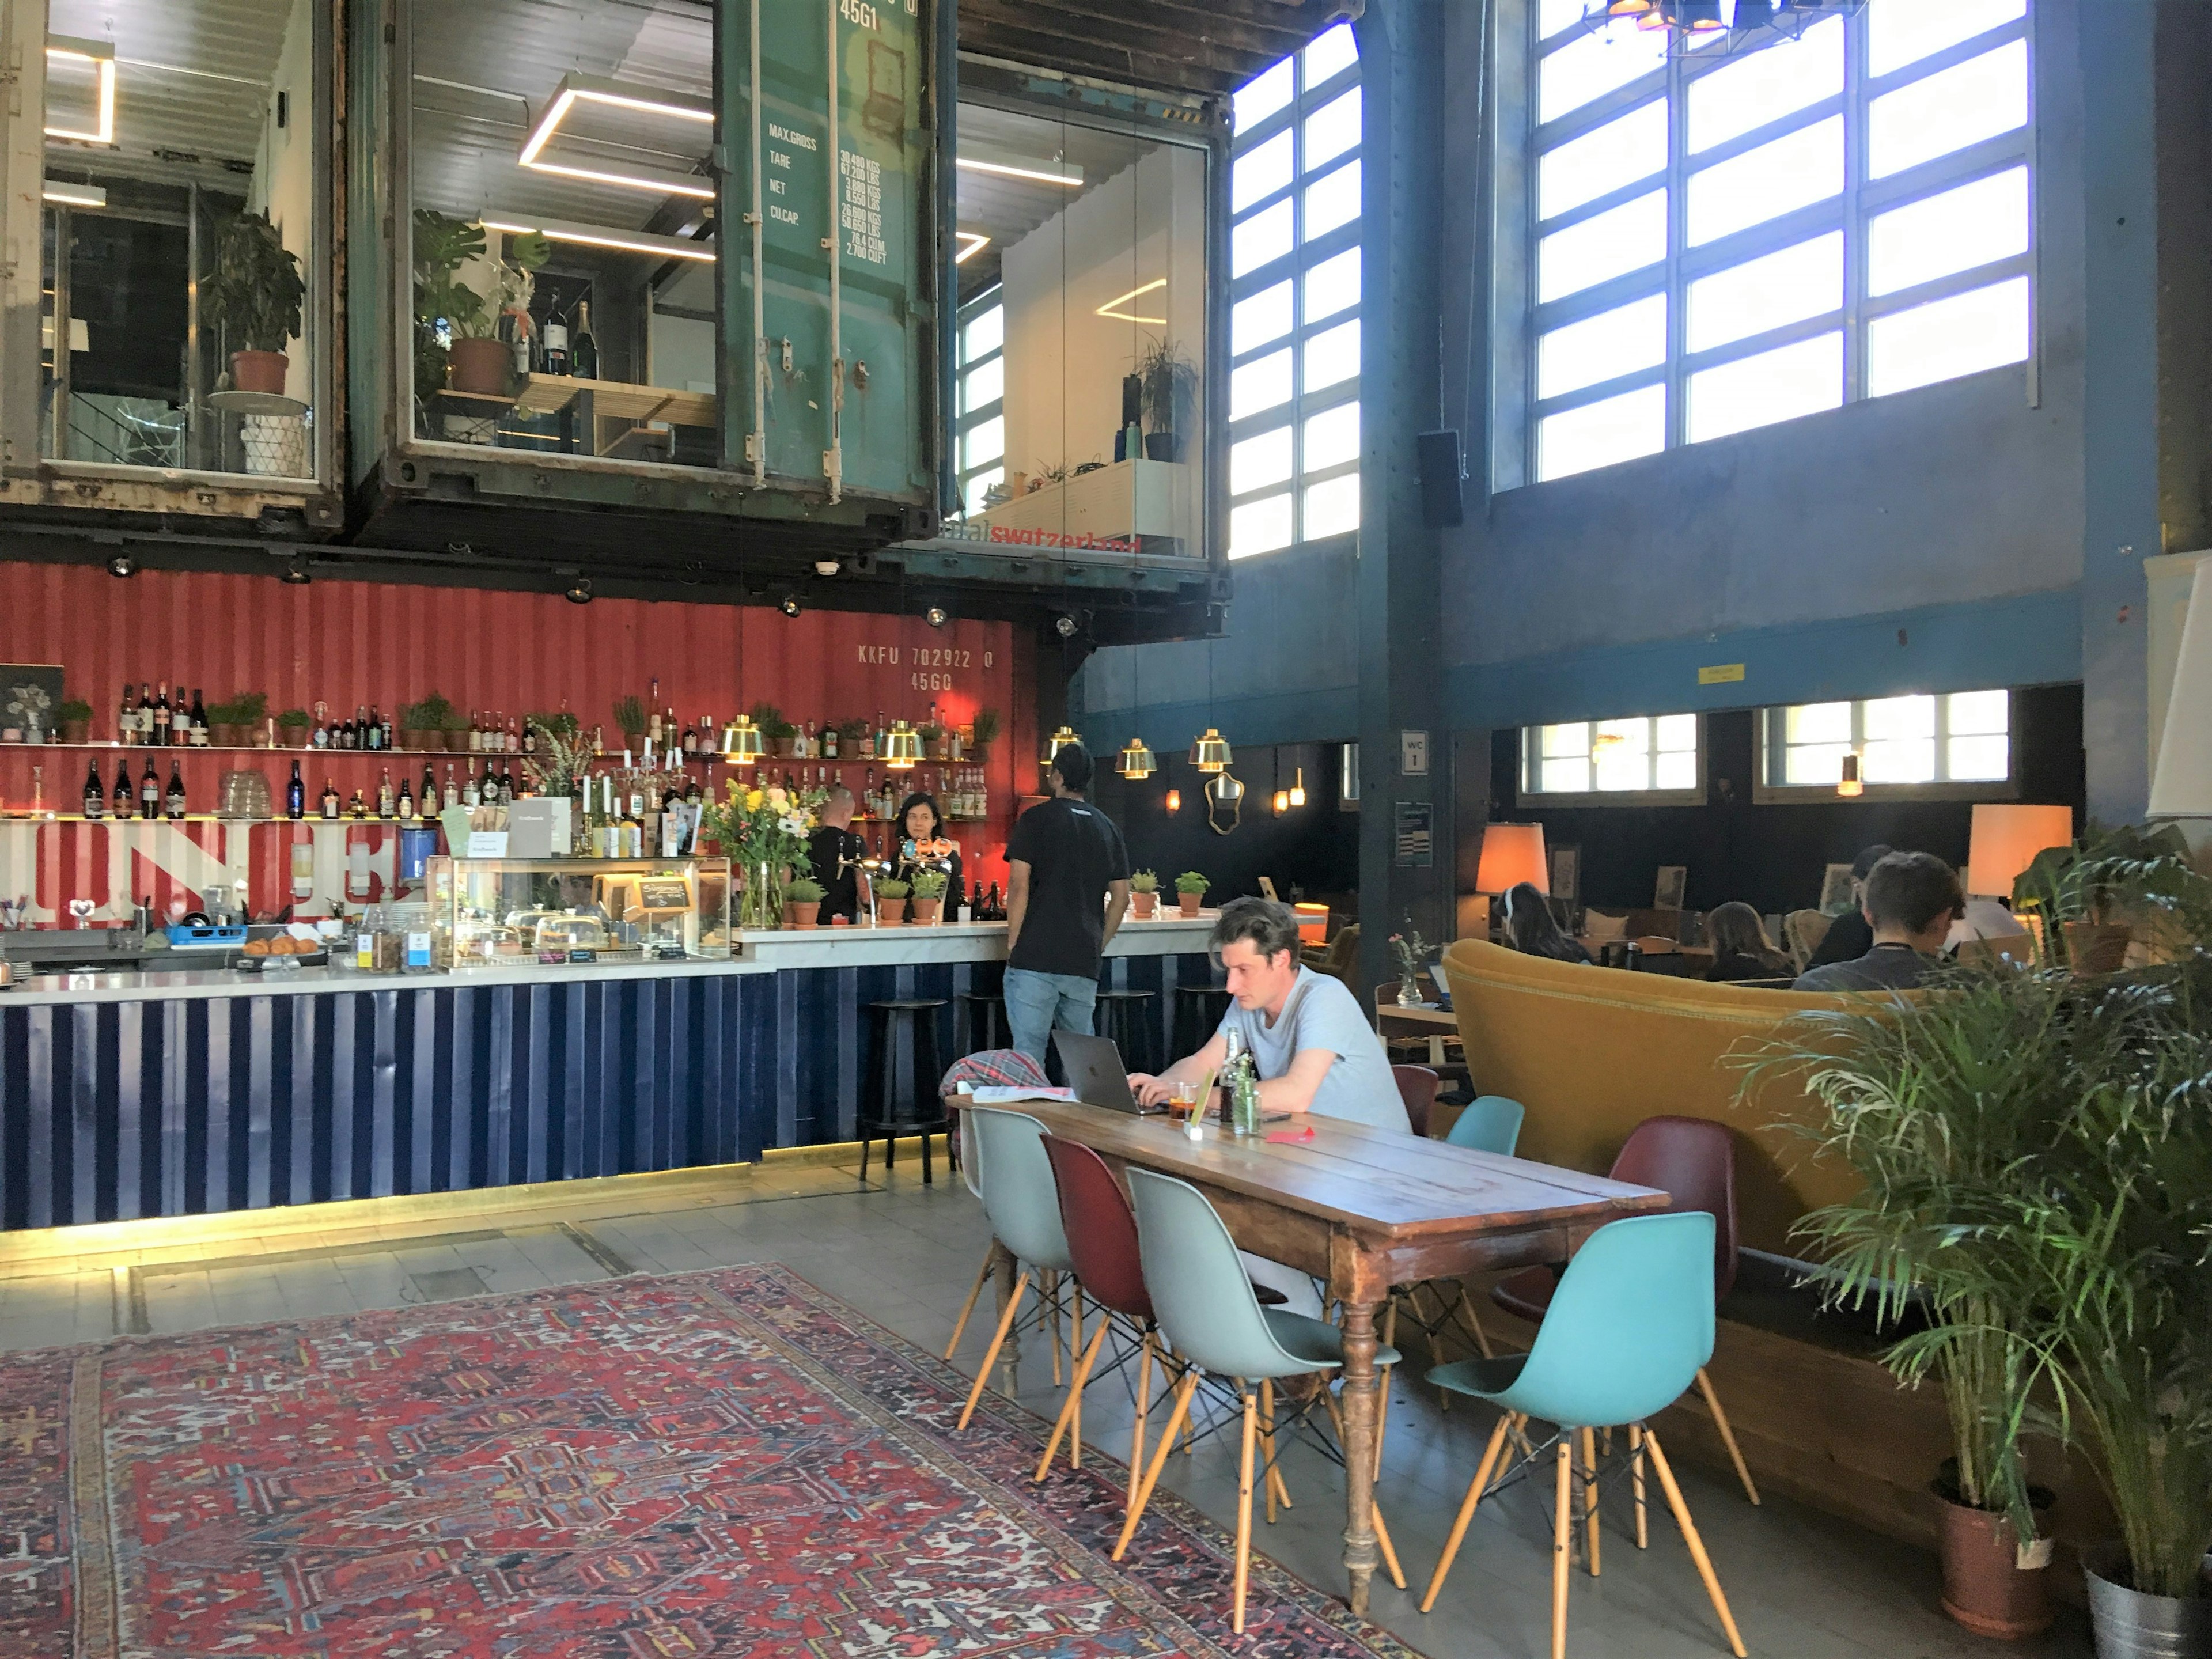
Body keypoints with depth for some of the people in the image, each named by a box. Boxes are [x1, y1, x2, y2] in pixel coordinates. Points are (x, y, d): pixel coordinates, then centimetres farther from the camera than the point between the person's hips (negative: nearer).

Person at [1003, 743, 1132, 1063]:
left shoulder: (1036, 819, -1)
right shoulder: (1107, 827, 14)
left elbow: (1019, 886, -9)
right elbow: (1121, 897, 14)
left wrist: (1013, 943, -1)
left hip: (1034, 959, -5)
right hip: (1084, 964, 5)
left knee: (1029, 1055, -5)